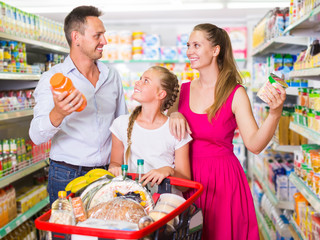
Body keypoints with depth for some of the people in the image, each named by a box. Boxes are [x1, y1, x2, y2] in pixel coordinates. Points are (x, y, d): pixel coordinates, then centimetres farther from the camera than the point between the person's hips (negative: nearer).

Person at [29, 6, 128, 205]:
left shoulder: (112, 76, 7)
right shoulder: (52, 78, -8)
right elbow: (37, 136, -16)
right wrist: (57, 114, -37)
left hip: (107, 174, 4)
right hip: (67, 177, -4)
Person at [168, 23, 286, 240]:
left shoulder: (235, 93, -9)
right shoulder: (183, 90, 3)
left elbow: (254, 144, -15)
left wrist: (275, 113, -28)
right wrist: (174, 115, -10)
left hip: (222, 179, -3)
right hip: (187, 176, 4)